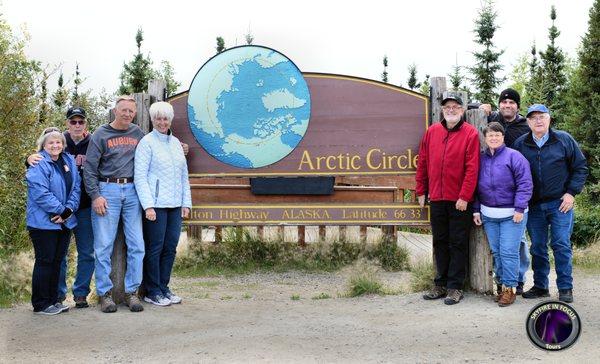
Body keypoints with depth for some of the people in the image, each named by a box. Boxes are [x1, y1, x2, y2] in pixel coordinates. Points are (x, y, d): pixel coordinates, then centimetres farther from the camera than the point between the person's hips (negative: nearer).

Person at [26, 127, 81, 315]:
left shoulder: (69, 161, 10)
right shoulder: (38, 164, -11)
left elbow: (76, 188, 6)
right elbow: (40, 193, -20)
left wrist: (69, 210, -8)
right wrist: (61, 210, -19)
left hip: (65, 222, 7)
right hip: (44, 222, -7)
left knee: (57, 261, 12)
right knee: (45, 261, -1)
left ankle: (53, 300, 22)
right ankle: (41, 304, 7)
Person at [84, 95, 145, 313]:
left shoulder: (138, 134, 14)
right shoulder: (101, 135, 4)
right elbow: (89, 168, 0)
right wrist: (95, 195, -8)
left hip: (132, 191, 3)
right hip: (107, 191, -3)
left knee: (136, 245, 0)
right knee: (103, 245, -2)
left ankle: (132, 291, 9)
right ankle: (105, 293, 7)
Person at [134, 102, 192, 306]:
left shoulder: (176, 142, 16)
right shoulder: (146, 143, -3)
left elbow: (184, 175, 18)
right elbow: (140, 176, -9)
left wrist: (186, 202, 12)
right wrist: (148, 205, -15)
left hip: (175, 205, 6)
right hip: (156, 204, -6)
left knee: (170, 247, 9)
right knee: (155, 248, -1)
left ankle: (163, 287, 20)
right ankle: (152, 292, 9)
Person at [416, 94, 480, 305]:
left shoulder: (470, 134, -5)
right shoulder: (432, 132, 7)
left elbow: (472, 168, -11)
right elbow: (423, 163, 10)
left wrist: (464, 196, -15)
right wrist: (421, 191, 8)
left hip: (459, 200, -4)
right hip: (437, 198, 4)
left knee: (458, 243, 3)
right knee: (440, 242, 12)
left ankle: (455, 287, 10)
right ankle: (441, 284, 22)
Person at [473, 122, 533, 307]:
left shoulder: (514, 156, -7)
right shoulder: (481, 159, 9)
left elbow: (525, 184, -11)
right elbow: (476, 186, 14)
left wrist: (519, 209, -16)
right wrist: (476, 210, 9)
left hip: (511, 215, -5)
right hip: (488, 215, 5)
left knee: (508, 252, -6)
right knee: (496, 252, 9)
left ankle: (510, 287, 3)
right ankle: (502, 284, 19)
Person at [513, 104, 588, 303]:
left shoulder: (564, 139, 1)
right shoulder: (520, 144, 5)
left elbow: (581, 167, 4)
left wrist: (571, 192, -5)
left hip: (560, 203, -2)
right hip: (533, 205, 2)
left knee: (561, 246, -3)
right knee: (537, 247, 9)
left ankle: (565, 289, 6)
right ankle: (540, 287, 19)